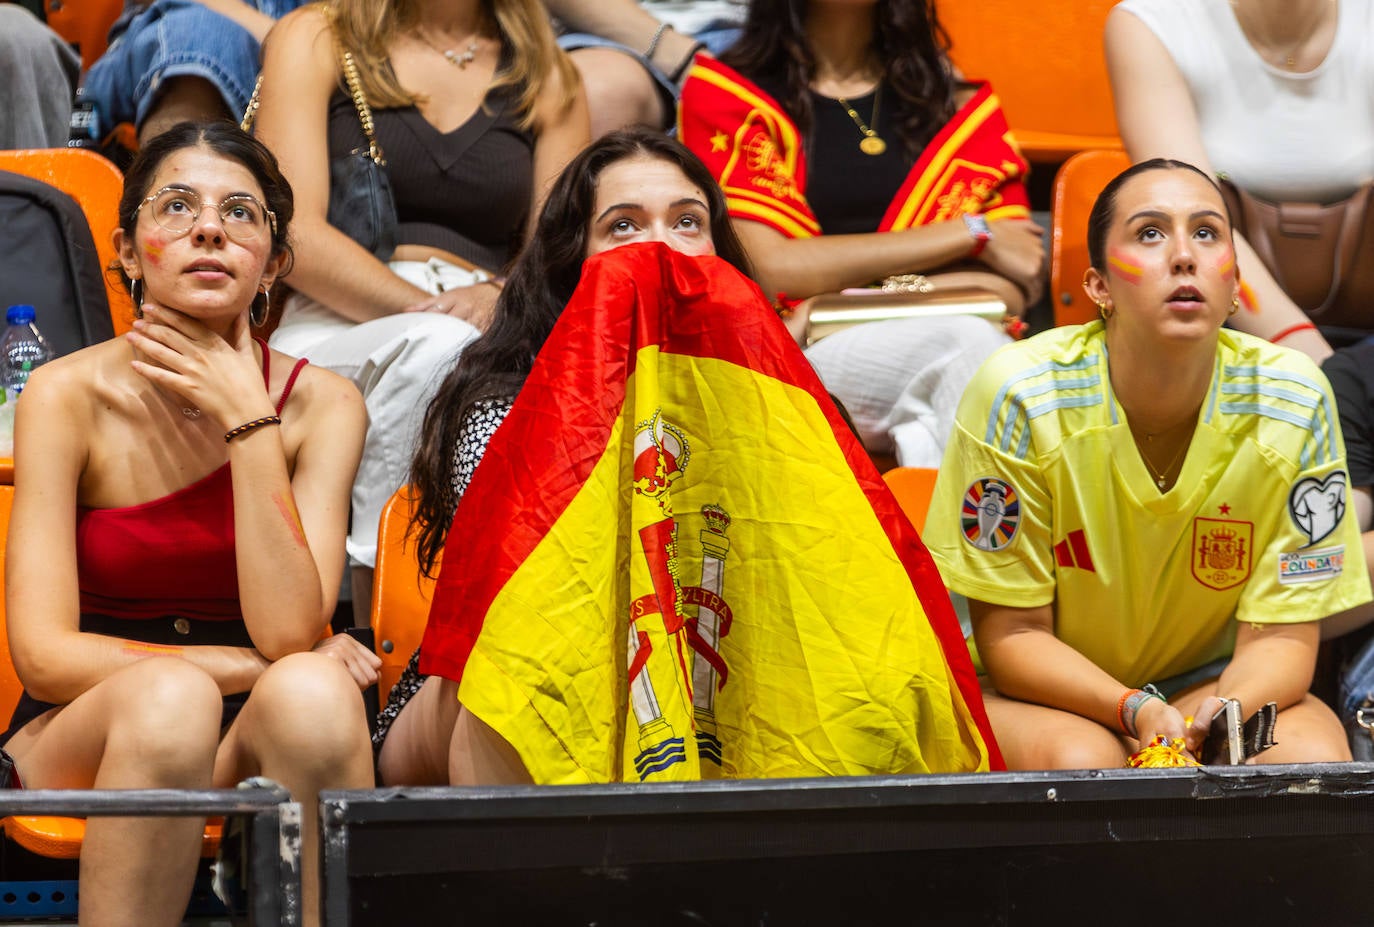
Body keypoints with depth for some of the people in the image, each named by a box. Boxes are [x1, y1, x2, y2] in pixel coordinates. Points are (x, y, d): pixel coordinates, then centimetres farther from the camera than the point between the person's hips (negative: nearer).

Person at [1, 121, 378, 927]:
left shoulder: (321, 405, -3)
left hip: (256, 743, 1)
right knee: (169, 696, -35)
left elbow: (290, 631, -15)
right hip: (83, 734, -1)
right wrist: (256, 668, -13)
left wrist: (246, 419, -16)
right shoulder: (69, 397, -6)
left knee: (311, 697, -33)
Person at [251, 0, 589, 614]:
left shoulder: (548, 76, 20)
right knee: (438, 351, -38)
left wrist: (500, 300, -11)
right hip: (326, 331, -3)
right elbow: (295, 238, -3)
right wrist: (428, 312, -16)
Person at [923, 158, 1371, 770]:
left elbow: (1281, 635, -10)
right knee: (1083, 760, -35)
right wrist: (1136, 711, -32)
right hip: (1048, 693, -2)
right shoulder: (1020, 396, -21)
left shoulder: (1294, 402, -15)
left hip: (1208, 681, 2)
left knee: (1314, 757, -28)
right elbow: (1011, 635, -14)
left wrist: (1226, 713, -33)